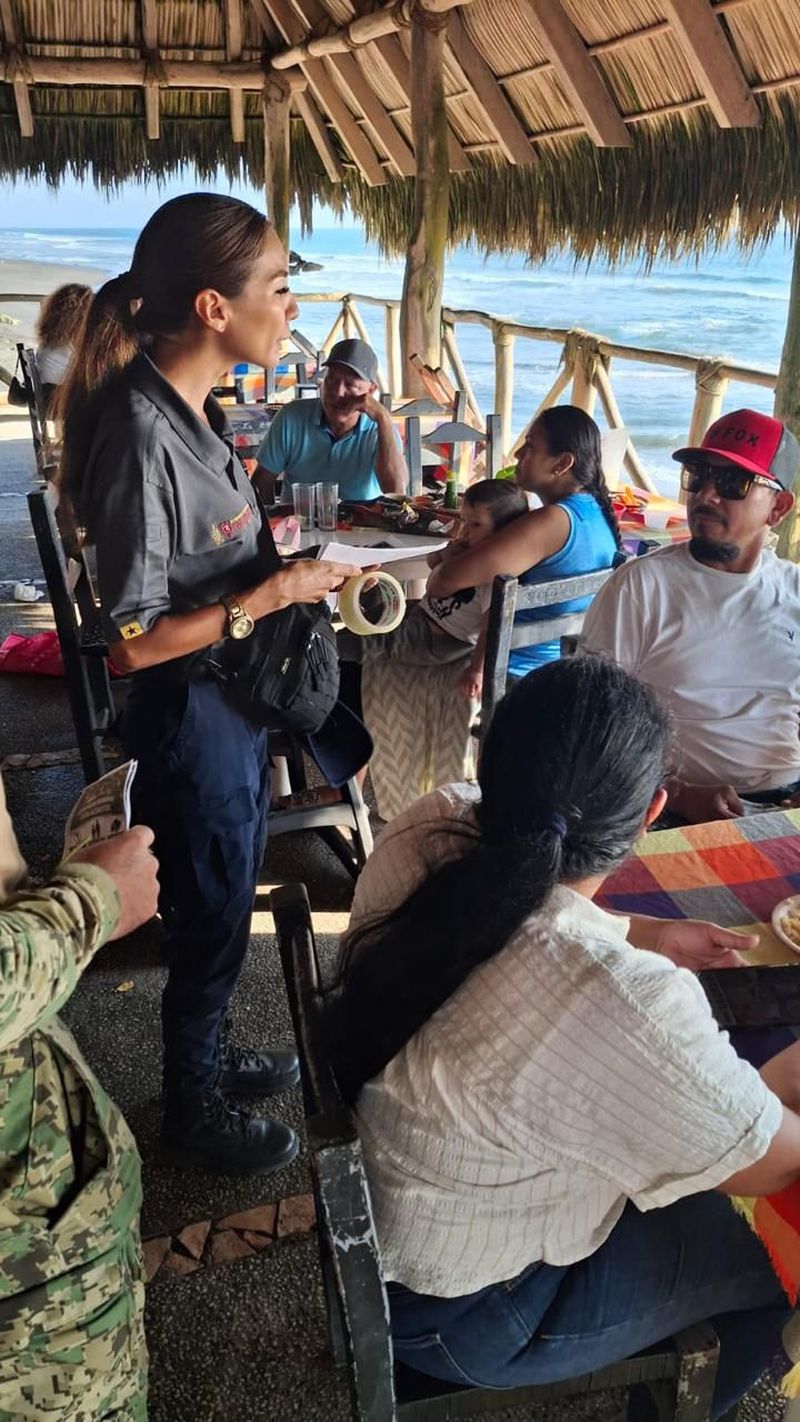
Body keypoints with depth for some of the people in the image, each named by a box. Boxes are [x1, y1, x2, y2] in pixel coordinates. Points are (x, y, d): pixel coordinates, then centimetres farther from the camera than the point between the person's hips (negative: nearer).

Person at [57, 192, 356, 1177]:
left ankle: (209, 1053, 49)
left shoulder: (191, 408, 2)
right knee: (209, 923, 11)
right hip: (190, 719, -9)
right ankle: (192, 1115, 36)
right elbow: (133, 641, -25)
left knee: (224, 909, 25)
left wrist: (290, 566, 2)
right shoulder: (141, 433, -27)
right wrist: (275, 593, -21)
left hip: (233, 704, 9)